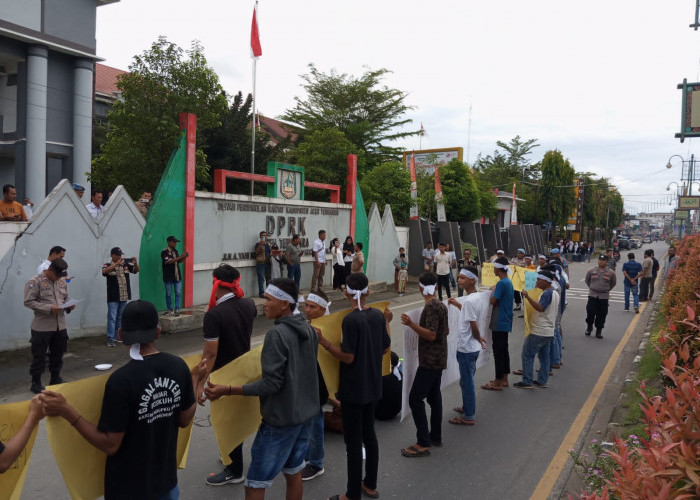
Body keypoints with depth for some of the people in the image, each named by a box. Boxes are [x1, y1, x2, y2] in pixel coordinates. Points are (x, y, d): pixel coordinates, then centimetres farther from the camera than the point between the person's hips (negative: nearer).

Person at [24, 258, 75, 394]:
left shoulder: (62, 281, 9)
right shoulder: (36, 281, -11)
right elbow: (28, 301, -16)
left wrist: (69, 305, -2)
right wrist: (49, 308, -22)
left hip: (60, 326, 6)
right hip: (42, 327, -6)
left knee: (58, 355, 17)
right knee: (39, 356, 4)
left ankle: (56, 379, 32)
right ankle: (36, 383, 16)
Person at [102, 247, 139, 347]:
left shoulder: (126, 263, 4)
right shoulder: (107, 265, -6)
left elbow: (136, 270, 0)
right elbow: (105, 271, -27)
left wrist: (135, 263, -21)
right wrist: (117, 263, -35)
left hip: (124, 296, 4)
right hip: (113, 297, -4)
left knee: (120, 317, 15)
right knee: (112, 317, -4)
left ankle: (117, 335, 26)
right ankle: (110, 338, -1)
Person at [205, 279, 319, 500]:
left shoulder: (277, 334, -21)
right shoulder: (309, 330, 4)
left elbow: (271, 384, -23)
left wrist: (227, 390, -23)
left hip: (280, 418, -8)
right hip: (305, 413, 8)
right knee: (293, 474, 20)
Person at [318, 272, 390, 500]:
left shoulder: (350, 320, -21)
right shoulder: (378, 315, 0)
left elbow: (348, 357, -22)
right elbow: (385, 348, 10)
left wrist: (323, 342, -17)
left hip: (354, 388, -7)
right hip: (373, 385, 7)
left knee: (353, 440, 4)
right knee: (369, 433, 20)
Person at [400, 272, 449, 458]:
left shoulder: (431, 306, -19)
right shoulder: (441, 305, 9)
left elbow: (431, 335, -25)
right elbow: (446, 330, 20)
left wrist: (411, 324, -31)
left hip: (430, 361, -10)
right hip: (438, 359, 10)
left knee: (415, 399, -9)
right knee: (434, 396, 16)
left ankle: (423, 444, -7)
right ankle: (436, 436, 25)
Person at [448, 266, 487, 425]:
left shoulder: (469, 301, -24)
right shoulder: (476, 297, 5)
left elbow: (474, 326, -22)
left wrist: (479, 339, -5)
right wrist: (457, 304, 20)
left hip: (466, 349, -9)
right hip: (471, 348, 10)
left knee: (467, 382, 3)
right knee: (467, 381, 23)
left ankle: (469, 416, 14)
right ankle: (467, 407, 38)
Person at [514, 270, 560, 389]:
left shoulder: (547, 293, -17)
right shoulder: (555, 293, 13)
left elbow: (540, 308, -30)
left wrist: (528, 297, -35)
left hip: (538, 331, -10)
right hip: (549, 331, 10)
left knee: (527, 355, -4)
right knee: (544, 355, 13)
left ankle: (527, 381, -2)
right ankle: (542, 381, 17)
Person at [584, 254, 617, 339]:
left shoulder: (611, 273, -1)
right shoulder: (592, 271, 1)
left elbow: (613, 283, 15)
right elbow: (587, 280, 18)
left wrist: (607, 289, 12)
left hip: (604, 297, 0)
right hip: (592, 295, 0)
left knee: (601, 314, 2)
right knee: (590, 312, -5)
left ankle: (599, 331, 14)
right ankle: (589, 327, 16)